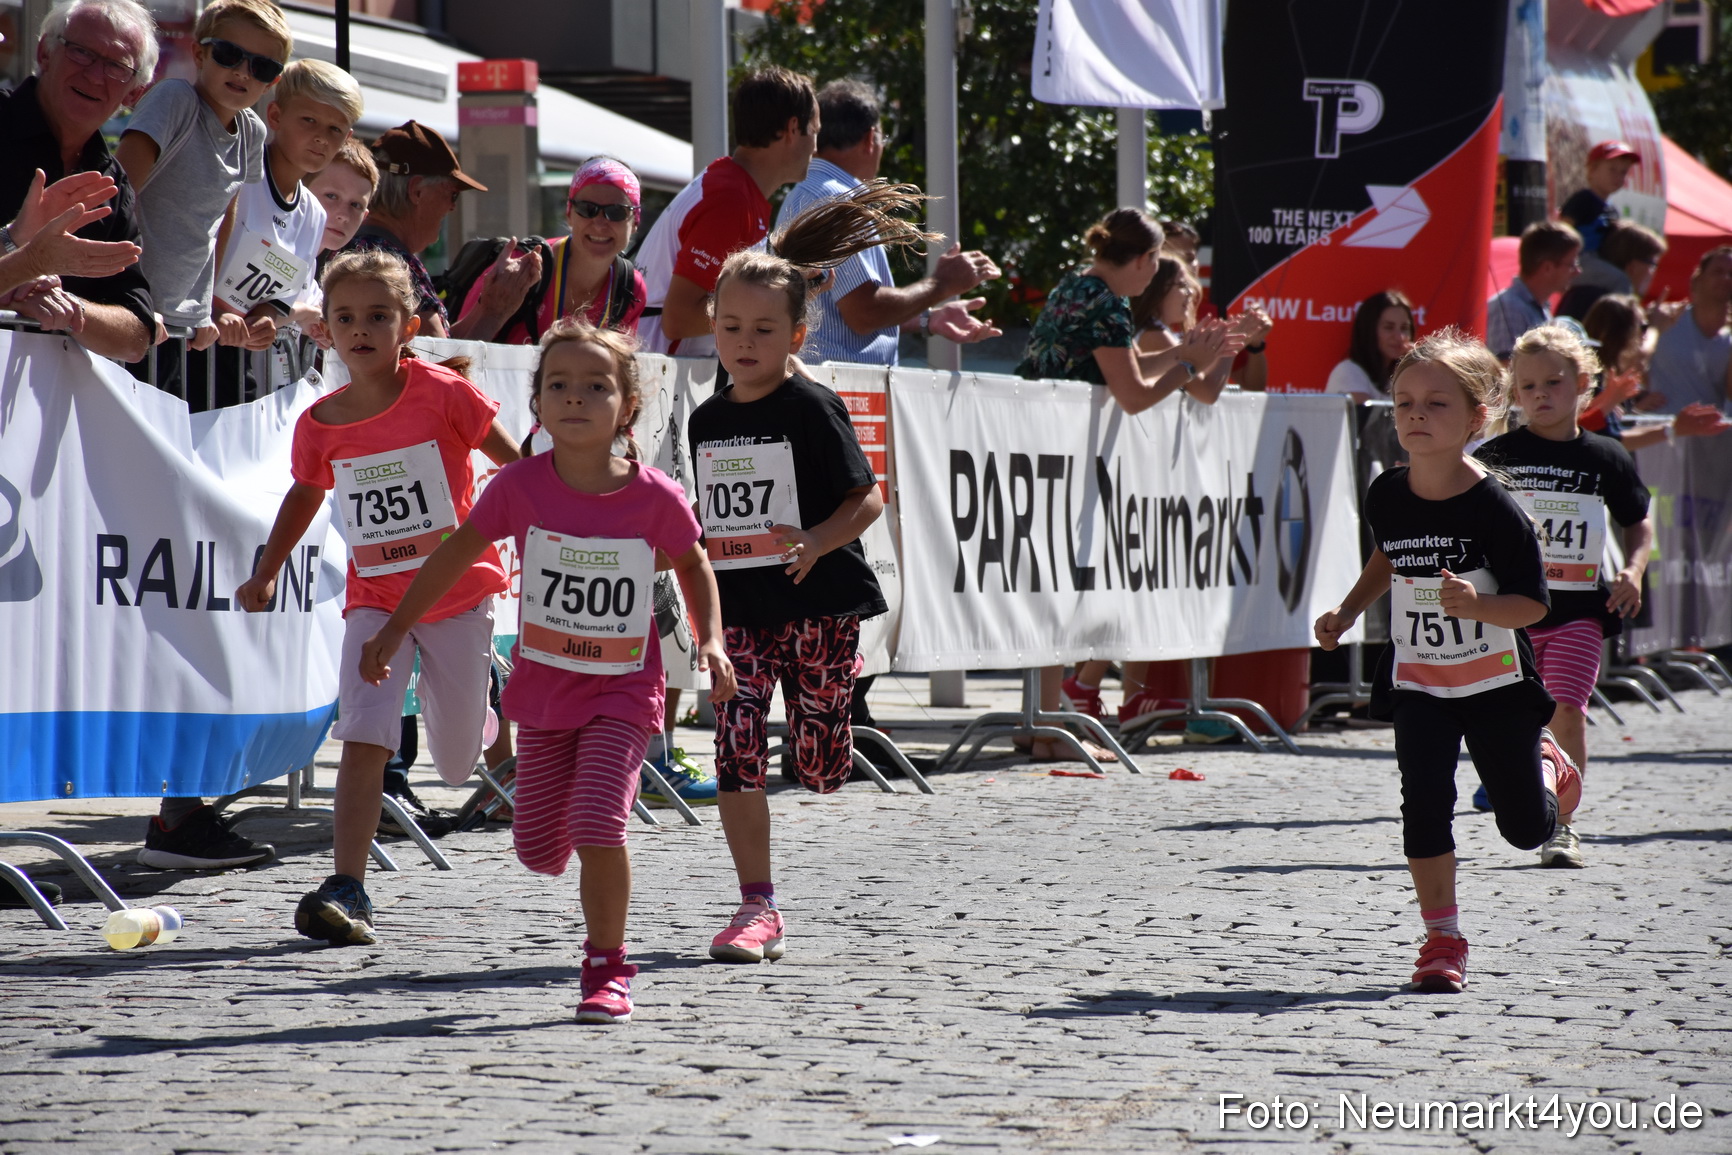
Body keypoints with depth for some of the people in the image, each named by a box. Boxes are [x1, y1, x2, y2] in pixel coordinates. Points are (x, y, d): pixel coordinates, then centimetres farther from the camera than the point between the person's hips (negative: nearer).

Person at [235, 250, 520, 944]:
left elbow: (518, 464, -4)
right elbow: (305, 496, 19)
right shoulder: (320, 425, -2)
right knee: (364, 739, -17)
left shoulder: (441, 394, -13)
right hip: (374, 600, 2)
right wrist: (266, 573, 13)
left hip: (457, 592, -2)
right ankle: (346, 891, -20)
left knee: (459, 764, 9)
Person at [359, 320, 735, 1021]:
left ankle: (608, 969, -1)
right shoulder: (522, 486, -12)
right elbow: (458, 553, 3)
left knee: (598, 827, -20)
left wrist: (711, 642, -6)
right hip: (543, 691, 3)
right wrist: (395, 629, 7)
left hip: (622, 692, -3)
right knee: (538, 851, 8)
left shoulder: (656, 497, -14)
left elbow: (693, 565, 6)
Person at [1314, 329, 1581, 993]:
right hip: (1418, 683, 3)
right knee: (1424, 800, -14)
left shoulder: (1493, 507, -21)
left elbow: (1532, 605, -20)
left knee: (1526, 828, 9)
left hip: (1496, 684, -3)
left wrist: (1479, 604, -38)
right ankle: (1442, 938, -2)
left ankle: (1545, 765, 45)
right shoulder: (1387, 496, -5)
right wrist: (1347, 612, 7)